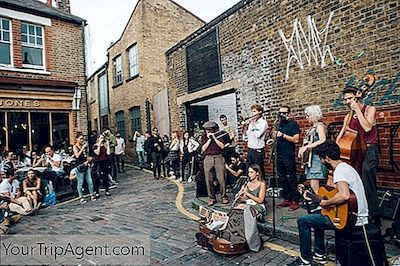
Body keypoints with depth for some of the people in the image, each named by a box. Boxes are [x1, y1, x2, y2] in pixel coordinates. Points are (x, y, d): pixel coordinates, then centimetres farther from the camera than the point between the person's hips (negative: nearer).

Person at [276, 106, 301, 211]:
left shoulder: (293, 124, -5)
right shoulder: (280, 124, 15)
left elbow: (296, 140, -14)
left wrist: (283, 135, -18)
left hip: (289, 156, -7)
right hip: (279, 156, 7)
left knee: (292, 179, -2)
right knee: (283, 179, 12)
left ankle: (295, 201, 6)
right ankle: (287, 199, 22)